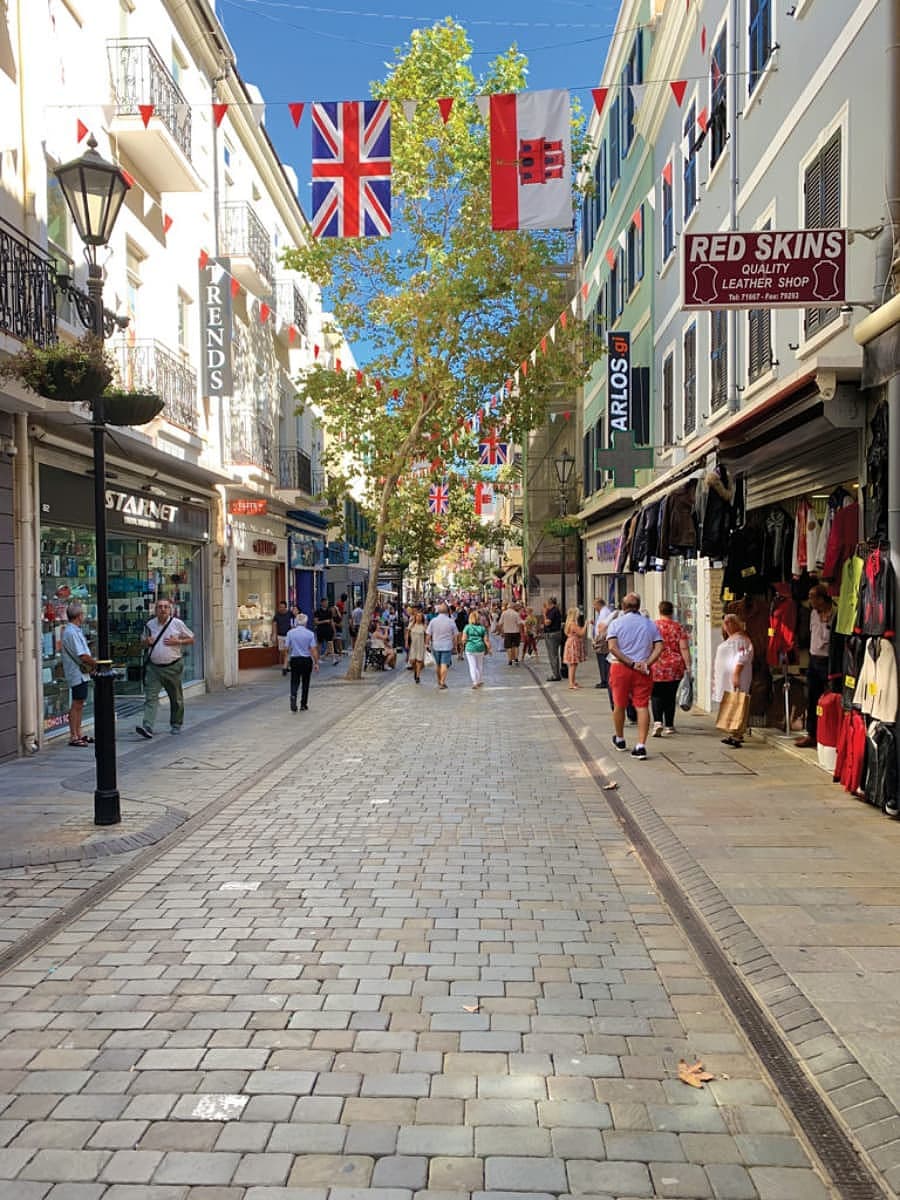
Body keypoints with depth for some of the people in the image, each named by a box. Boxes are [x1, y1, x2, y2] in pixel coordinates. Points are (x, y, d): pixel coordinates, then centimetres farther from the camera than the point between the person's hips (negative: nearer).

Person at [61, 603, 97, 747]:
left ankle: (78, 734, 22)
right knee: (76, 705, -6)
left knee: (80, 704, 15)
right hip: (78, 674, -10)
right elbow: (82, 656, -22)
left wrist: (91, 662, 4)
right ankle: (73, 737, -1)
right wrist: (95, 663, -9)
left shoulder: (75, 631, 14)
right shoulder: (71, 633, -18)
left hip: (81, 674, 10)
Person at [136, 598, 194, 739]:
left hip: (173, 666, -1)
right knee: (150, 697, -11)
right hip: (153, 667, 1)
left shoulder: (177, 623, -3)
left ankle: (176, 725, 28)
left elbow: (191, 639, 3)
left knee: (176, 698, 11)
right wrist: (146, 641, -4)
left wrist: (177, 641, -13)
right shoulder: (149, 624, 6)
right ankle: (147, 728, -18)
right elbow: (143, 642, 20)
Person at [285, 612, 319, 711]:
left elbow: (288, 648, 0)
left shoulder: (290, 632, -4)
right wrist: (316, 663, -3)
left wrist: (288, 658, 19)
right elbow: (313, 649, -10)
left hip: (294, 660, 1)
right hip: (307, 660, -1)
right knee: (305, 683, 12)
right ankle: (303, 705, 17)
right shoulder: (310, 634, -9)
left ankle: (293, 696, -20)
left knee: (295, 681, 9)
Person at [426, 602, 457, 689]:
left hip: (436, 646, 2)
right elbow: (454, 636, 0)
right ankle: (442, 683, -5)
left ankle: (439, 681, 30)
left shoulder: (433, 621, -5)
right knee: (444, 664, -1)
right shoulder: (451, 622, -6)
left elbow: (428, 634, -3)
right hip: (447, 646, -2)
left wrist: (427, 643, 10)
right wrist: (453, 645, 14)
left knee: (437, 664, 16)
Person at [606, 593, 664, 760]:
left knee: (619, 705, 15)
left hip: (621, 668, -1)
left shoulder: (615, 623, -1)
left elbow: (613, 648, -13)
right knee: (642, 706, 0)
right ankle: (641, 746, -9)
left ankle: (619, 740, 33)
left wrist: (631, 663, -13)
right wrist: (646, 664, -9)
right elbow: (659, 647, -3)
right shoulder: (650, 624, 6)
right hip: (643, 670, 1)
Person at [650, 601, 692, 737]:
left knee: (656, 695, 6)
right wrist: (688, 665, 0)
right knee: (670, 696, 11)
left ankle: (658, 722, -14)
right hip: (675, 669, 1)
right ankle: (669, 726, 16)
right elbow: (684, 648, -4)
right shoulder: (678, 627, 1)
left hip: (656, 667, -1)